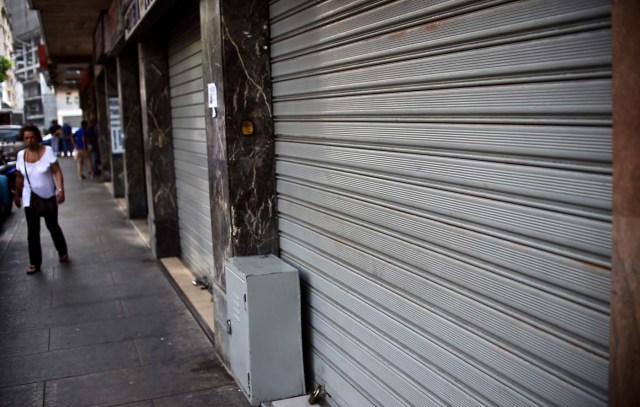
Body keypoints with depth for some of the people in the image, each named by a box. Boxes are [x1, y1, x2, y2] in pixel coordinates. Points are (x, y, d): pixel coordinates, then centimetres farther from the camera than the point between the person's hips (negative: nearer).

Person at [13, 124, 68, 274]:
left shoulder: (47, 151, -10)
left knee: (52, 226, 13)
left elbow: (57, 172, -13)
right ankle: (35, 263, 7)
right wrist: (17, 195, 13)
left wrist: (60, 190, -23)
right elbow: (19, 177, 8)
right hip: (30, 199, 2)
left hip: (48, 197, -2)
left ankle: (62, 252, 35)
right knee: (32, 231, 0)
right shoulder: (21, 155, -2)